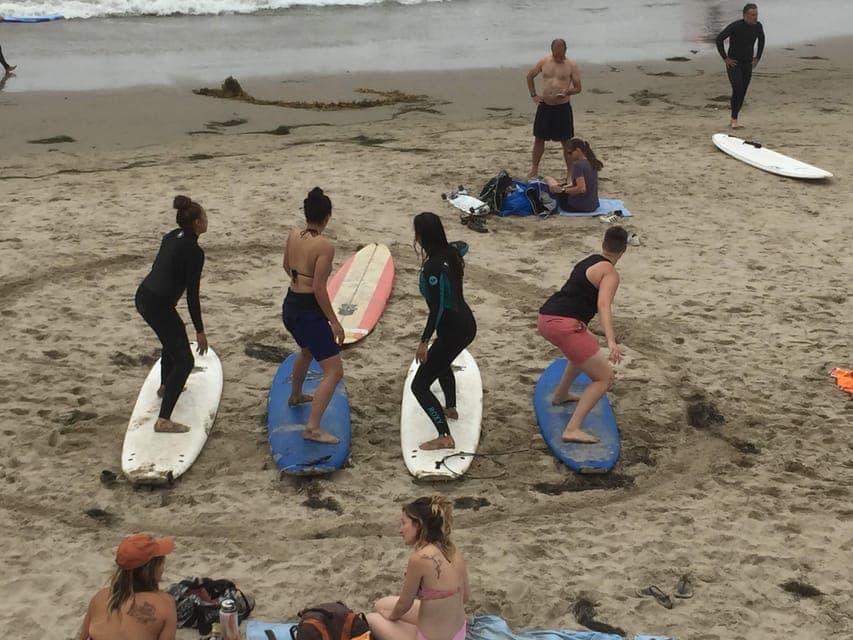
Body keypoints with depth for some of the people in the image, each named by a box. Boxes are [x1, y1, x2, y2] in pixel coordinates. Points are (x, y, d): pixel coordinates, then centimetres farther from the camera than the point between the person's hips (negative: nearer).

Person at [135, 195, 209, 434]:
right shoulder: (194, 252, -17)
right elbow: (192, 295, -16)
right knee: (184, 361, -4)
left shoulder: (171, 237, 9)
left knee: (172, 339, 35)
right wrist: (200, 331, -10)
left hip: (143, 297, 9)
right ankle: (164, 420, -11)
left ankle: (166, 386, 54)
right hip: (158, 306, -9)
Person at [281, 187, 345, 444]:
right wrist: (334, 322, -15)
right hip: (309, 312, -8)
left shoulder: (293, 236, 1)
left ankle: (295, 395, 58)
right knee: (334, 371, -6)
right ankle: (313, 428, -15)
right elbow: (319, 288, -22)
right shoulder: (325, 246, -20)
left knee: (307, 350, 37)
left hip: (290, 306, 8)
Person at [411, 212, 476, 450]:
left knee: (419, 386, -4)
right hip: (466, 324, 9)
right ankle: (450, 407, 54)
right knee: (442, 363, 39)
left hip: (452, 331, -9)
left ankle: (444, 437, -10)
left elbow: (437, 308, -24)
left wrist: (424, 341, -21)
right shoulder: (452, 252, 1)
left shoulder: (433, 266, -23)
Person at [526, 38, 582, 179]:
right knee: (539, 138, 10)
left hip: (563, 107, -3)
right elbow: (530, 76, 16)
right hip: (544, 106, 3)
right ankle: (534, 169, 24)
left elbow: (578, 88, -1)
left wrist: (567, 92, -22)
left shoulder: (571, 66, -5)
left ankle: (570, 171, 13)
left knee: (566, 141, 3)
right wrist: (533, 95, 8)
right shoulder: (544, 62, 2)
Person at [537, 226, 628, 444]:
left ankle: (560, 395, 47)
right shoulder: (610, 273, -4)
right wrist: (611, 341, -33)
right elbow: (604, 305, -22)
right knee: (604, 378, -4)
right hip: (563, 325, -9)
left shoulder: (588, 261, 22)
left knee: (587, 347, 37)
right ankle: (572, 429, -16)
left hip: (545, 318, 9)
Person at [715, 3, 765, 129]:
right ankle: (734, 120, -9)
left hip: (747, 64, 5)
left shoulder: (758, 26, -5)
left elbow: (761, 40, 16)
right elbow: (719, 39, -18)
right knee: (737, 89, -20)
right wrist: (725, 58, -16)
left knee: (742, 93, 5)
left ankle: (733, 121, 17)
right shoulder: (735, 26, -21)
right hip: (733, 63, -5)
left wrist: (757, 58, 11)